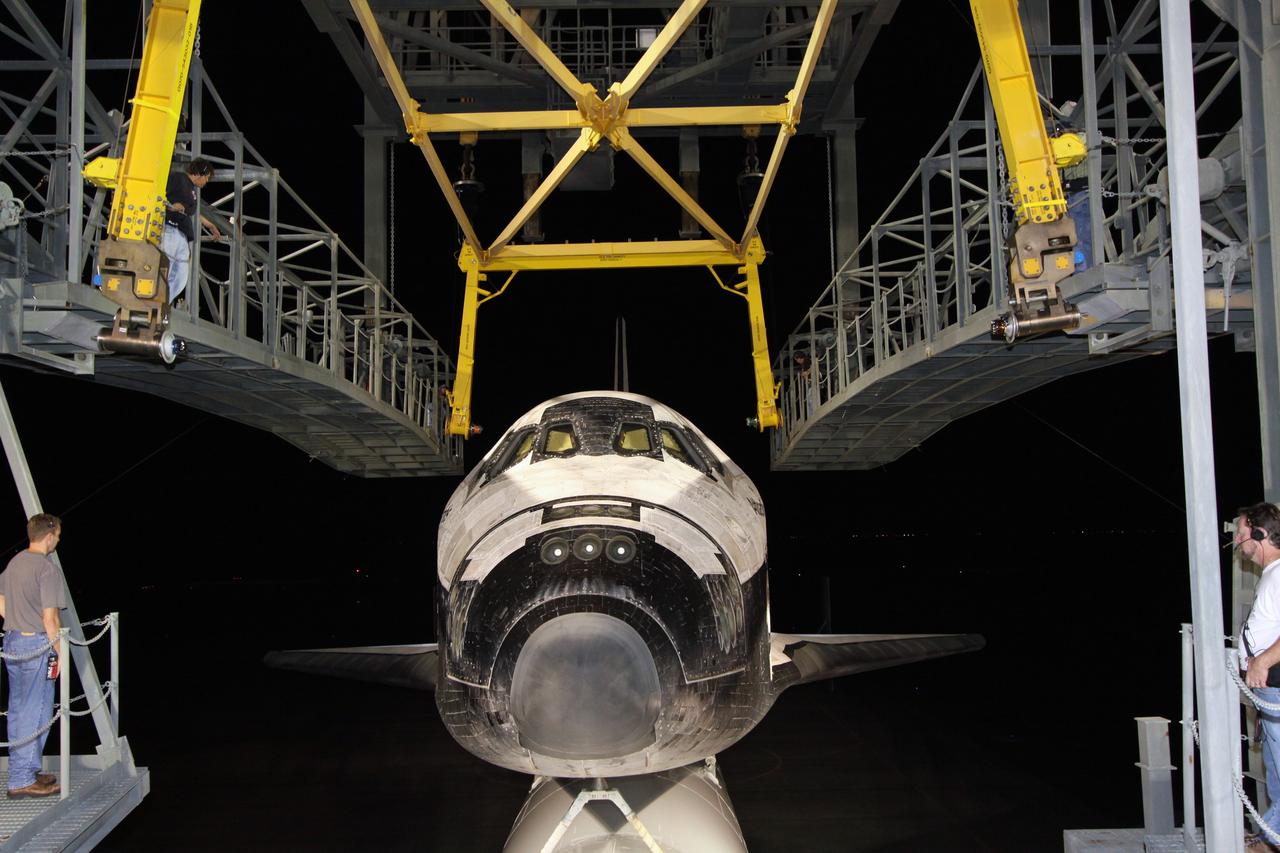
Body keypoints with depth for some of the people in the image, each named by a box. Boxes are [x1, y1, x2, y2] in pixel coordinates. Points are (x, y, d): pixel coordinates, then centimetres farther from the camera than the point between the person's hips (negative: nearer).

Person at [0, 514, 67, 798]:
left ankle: (25, 771, 26)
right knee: (36, 711, -2)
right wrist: (59, 652, -10)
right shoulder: (47, 568, -16)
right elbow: (50, 618, -18)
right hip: (36, 644, -9)